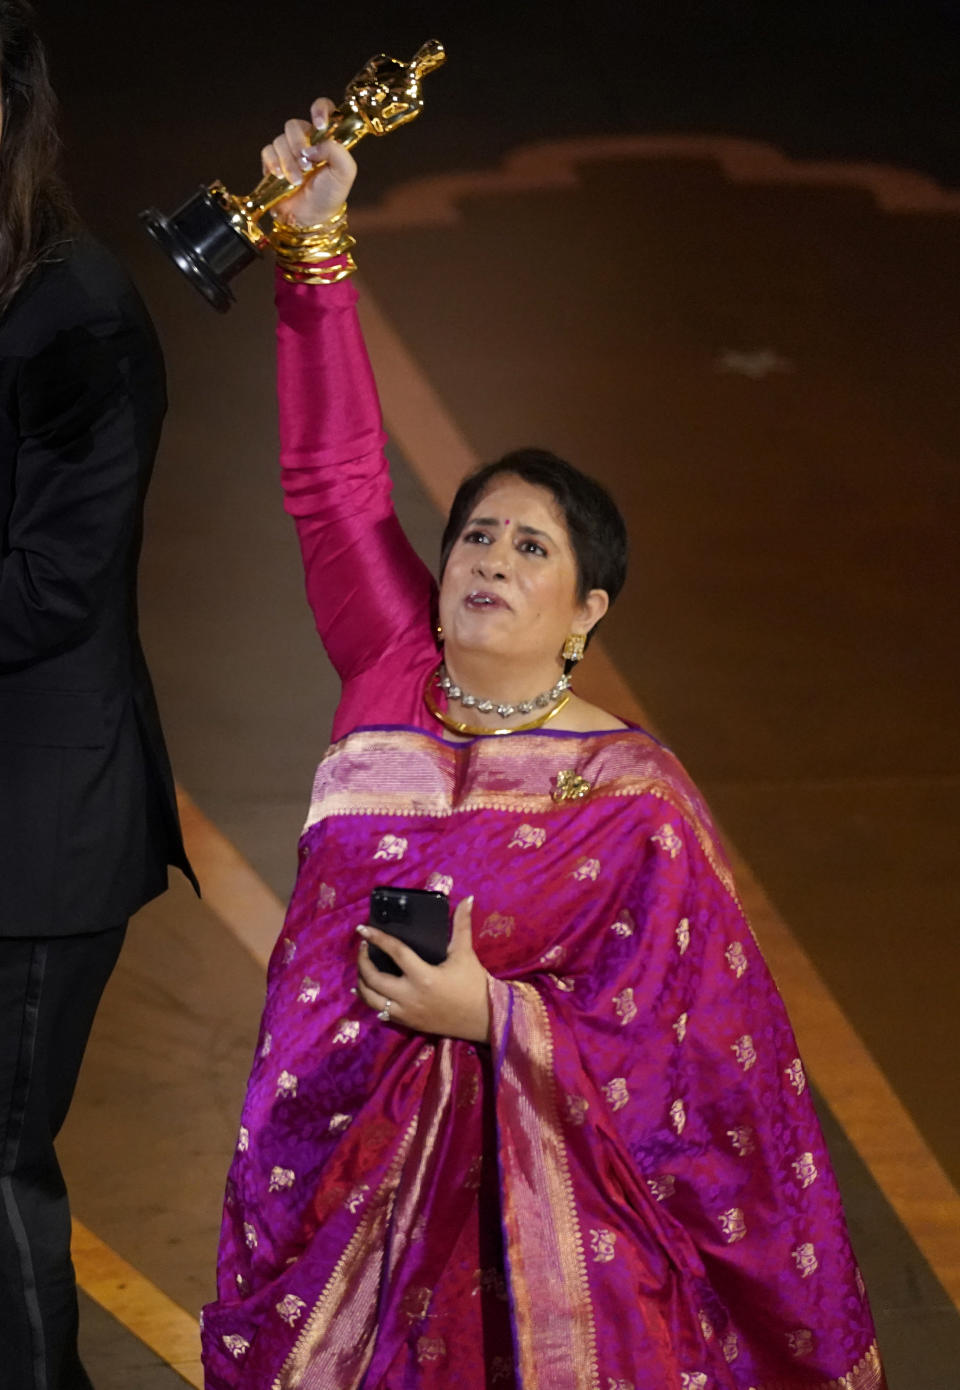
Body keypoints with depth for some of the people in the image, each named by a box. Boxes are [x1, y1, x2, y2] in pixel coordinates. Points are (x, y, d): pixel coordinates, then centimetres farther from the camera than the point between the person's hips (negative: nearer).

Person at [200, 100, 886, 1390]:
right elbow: (335, 479, 4)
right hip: (330, 1162, 4)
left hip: (514, 1186, -4)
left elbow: (660, 1045, -8)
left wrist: (489, 1016, -21)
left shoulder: (635, 800, -9)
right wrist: (314, 245, -1)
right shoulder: (396, 683, 3)